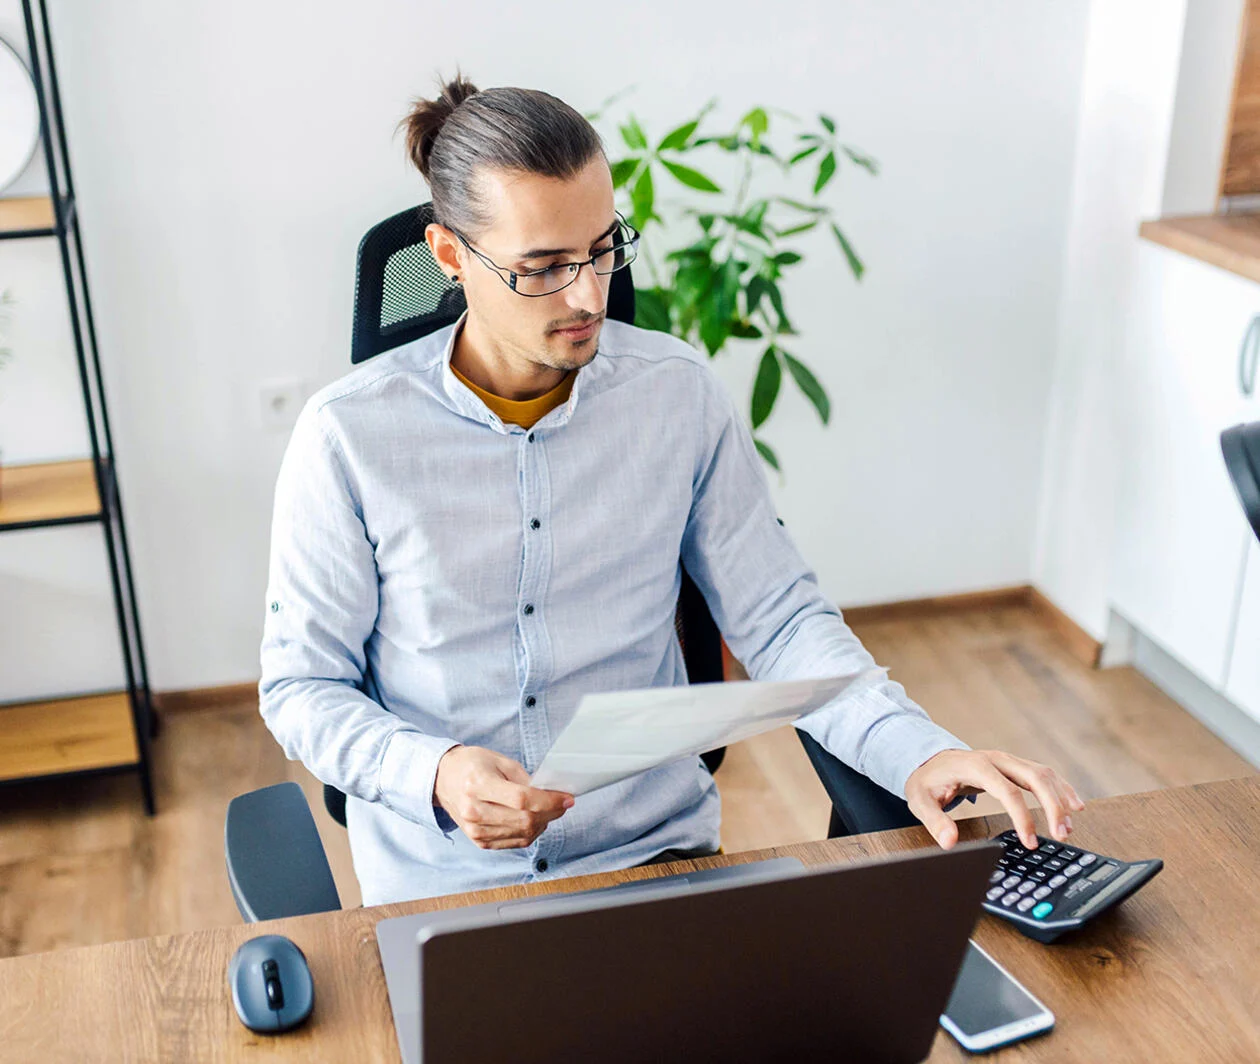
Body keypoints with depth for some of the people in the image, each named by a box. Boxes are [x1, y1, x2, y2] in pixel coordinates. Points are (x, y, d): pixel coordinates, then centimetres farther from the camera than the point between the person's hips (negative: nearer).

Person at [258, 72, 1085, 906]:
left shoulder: (677, 390, -1)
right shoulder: (348, 436, -9)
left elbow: (778, 617, 2)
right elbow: (301, 684, -2)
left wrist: (918, 753, -14)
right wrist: (434, 776, -21)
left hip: (657, 852, 1)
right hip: (441, 884, 0)